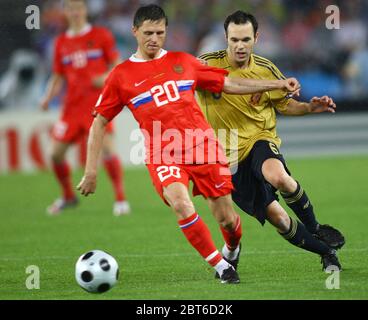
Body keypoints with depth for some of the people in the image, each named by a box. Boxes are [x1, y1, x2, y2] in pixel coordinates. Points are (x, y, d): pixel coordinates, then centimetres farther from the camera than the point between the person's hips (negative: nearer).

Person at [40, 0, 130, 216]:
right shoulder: (61, 42, 11)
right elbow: (58, 77, 17)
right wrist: (48, 98, 0)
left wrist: (106, 77, -19)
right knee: (56, 153, 0)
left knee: (107, 148, -20)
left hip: (98, 103, -4)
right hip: (72, 106, 4)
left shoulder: (101, 35, 1)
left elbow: (117, 65, 2)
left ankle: (121, 200, -11)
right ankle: (68, 196, 23)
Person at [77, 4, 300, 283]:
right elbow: (99, 123, 9)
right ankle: (220, 266, -13)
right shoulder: (121, 76, 4)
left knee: (226, 218, 2)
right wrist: (91, 171, 3)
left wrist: (278, 84, 11)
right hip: (162, 155, -2)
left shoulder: (182, 62, 10)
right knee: (182, 205, -29)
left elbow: (229, 84, 16)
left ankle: (232, 249, 38)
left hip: (203, 147, 2)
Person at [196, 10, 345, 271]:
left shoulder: (266, 69, -1)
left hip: (261, 140, 0)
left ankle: (315, 228, -13)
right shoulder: (208, 64, -9)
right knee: (277, 218, -4)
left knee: (279, 177, -37)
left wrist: (309, 107, -8)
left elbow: (284, 104, 10)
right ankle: (326, 251, 18)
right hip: (230, 155, 0)